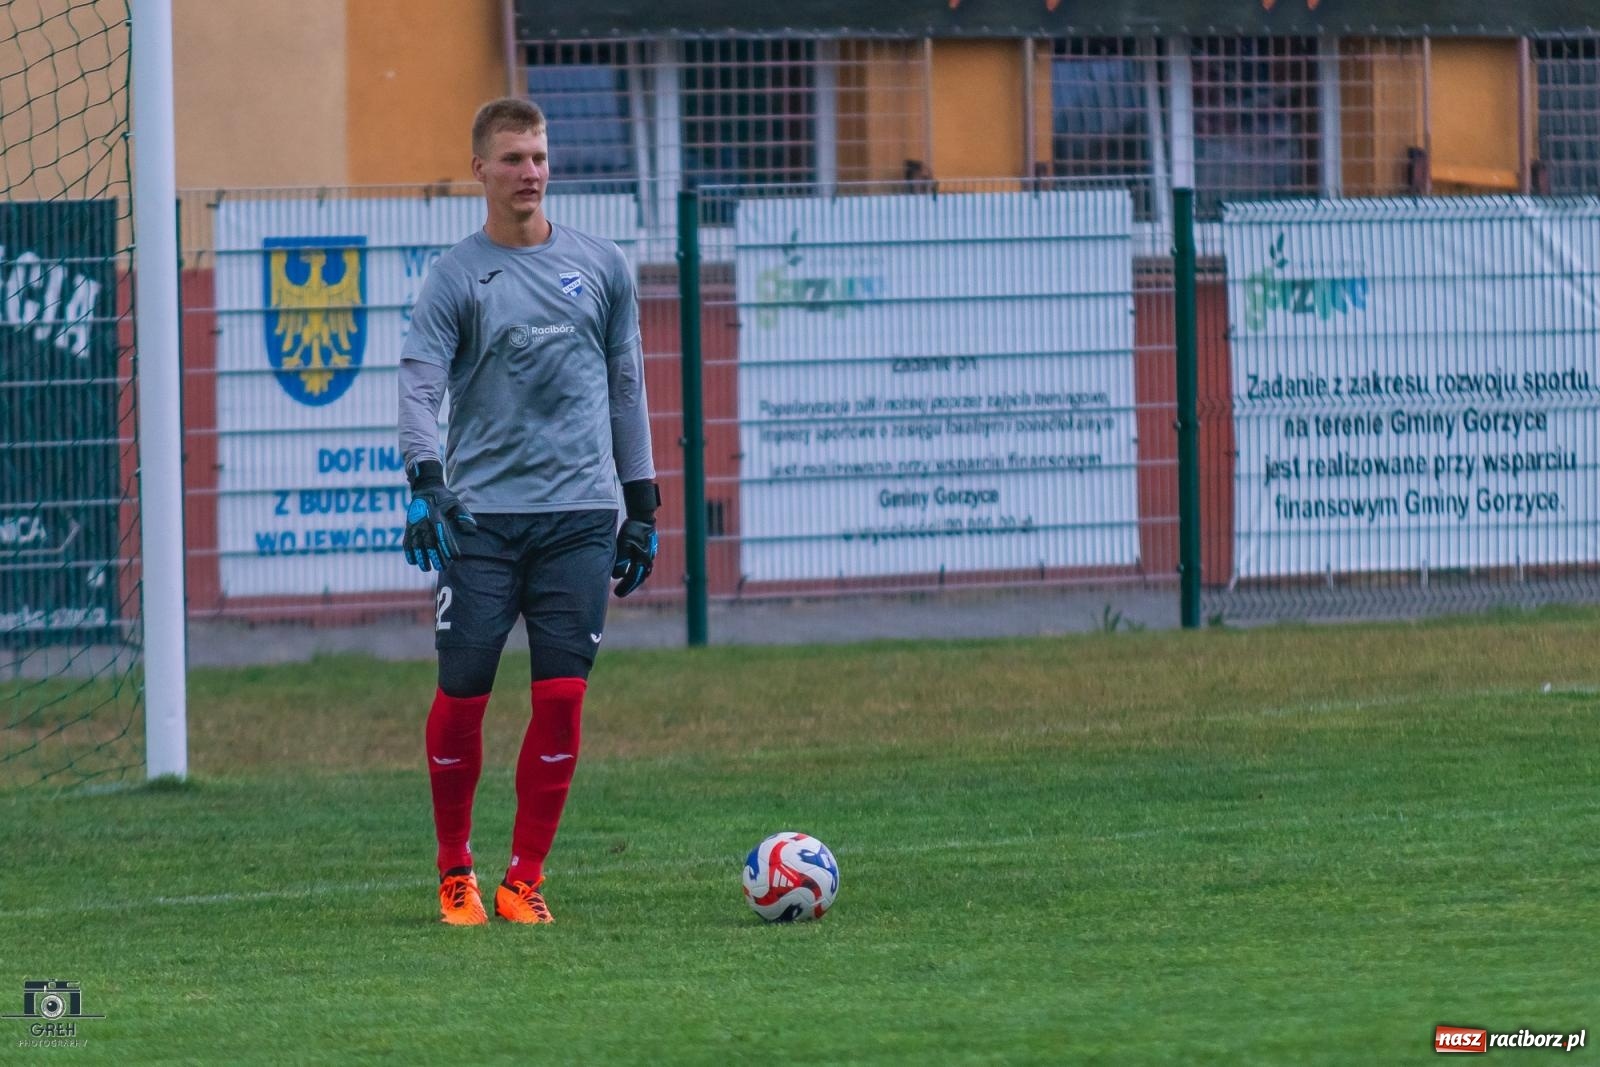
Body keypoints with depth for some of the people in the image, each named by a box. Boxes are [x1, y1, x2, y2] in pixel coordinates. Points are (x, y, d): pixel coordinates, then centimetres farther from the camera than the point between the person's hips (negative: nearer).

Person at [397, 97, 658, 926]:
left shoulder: (601, 267, 11)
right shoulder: (454, 278, 2)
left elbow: (625, 388, 18)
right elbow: (419, 386, -8)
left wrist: (641, 507, 15)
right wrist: (423, 485, -25)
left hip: (579, 514, 2)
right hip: (481, 513, -2)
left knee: (562, 696, -5)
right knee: (462, 695, -4)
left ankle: (524, 881, 4)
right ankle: (455, 874, 14)